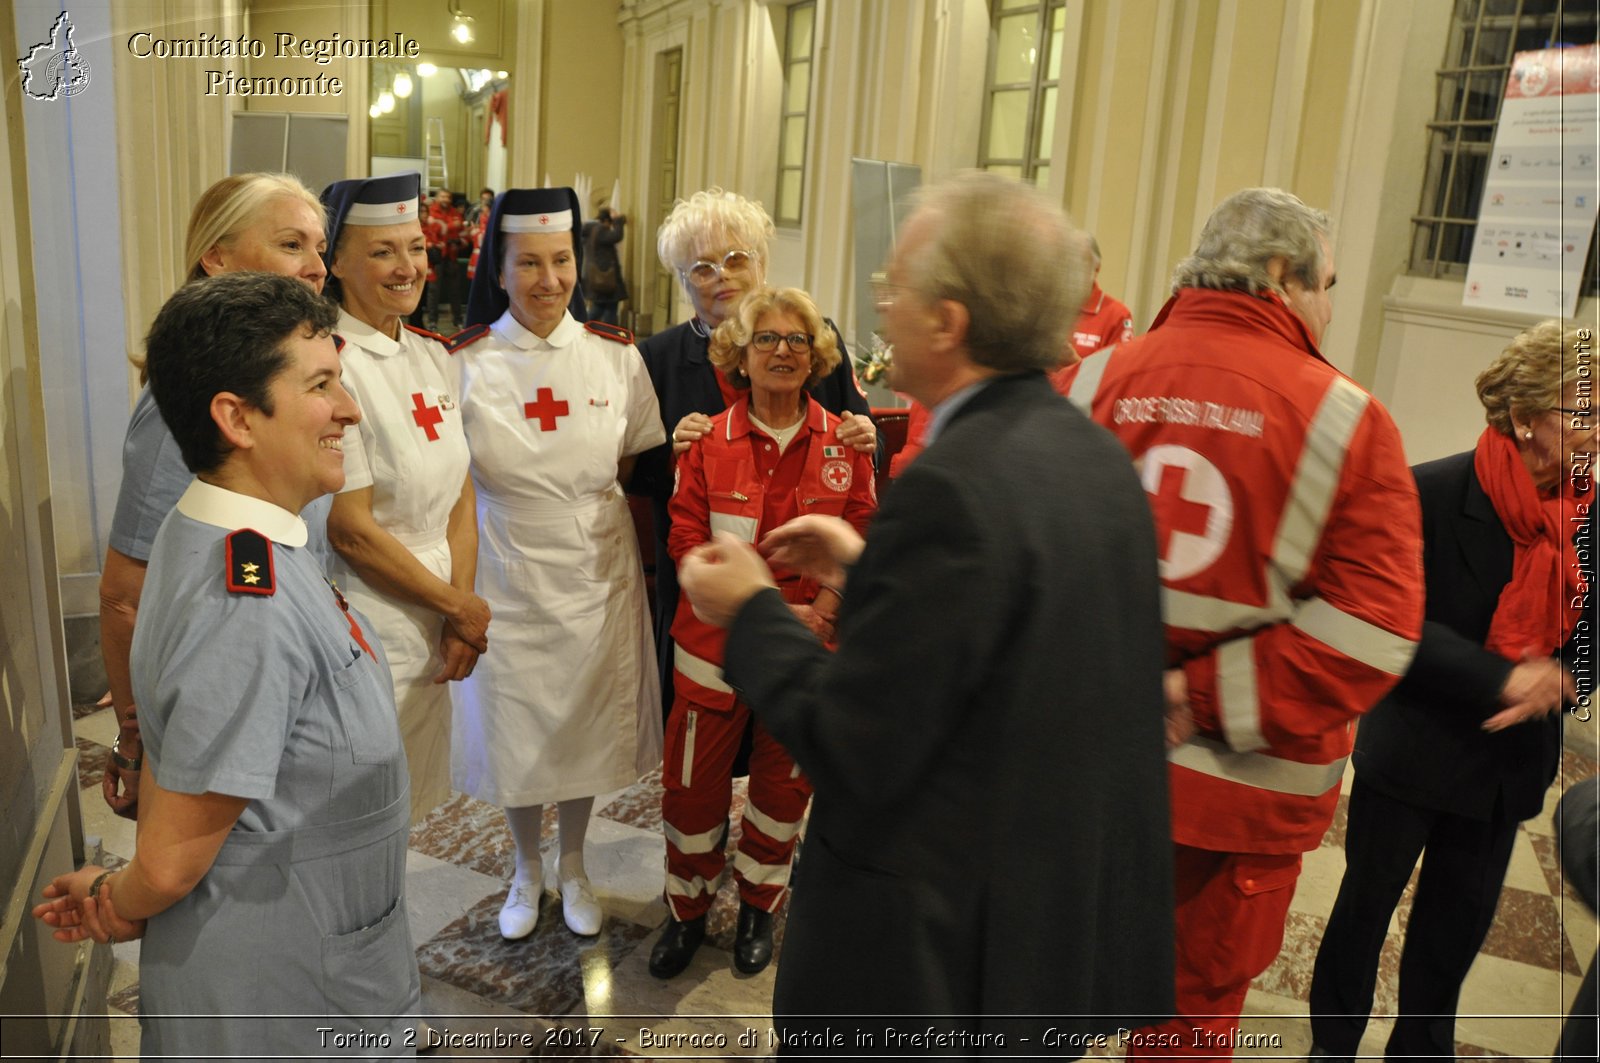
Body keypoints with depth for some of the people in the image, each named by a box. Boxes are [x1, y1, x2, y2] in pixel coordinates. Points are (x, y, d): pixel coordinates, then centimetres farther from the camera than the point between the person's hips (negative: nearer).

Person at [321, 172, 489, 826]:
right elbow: (351, 531, -18)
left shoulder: (436, 358, 6)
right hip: (369, 631, -7)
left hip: (434, 627, 7)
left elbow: (461, 500, 6)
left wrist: (460, 611, -4)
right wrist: (459, 607, -9)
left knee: (410, 803, 21)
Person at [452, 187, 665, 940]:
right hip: (506, 577, -1)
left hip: (596, 575, 1)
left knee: (586, 724, 14)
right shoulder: (466, 362, -7)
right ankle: (527, 870, 39)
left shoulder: (616, 355, -3)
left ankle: (573, 865, 39)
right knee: (512, 729, 12)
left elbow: (642, 469, 5)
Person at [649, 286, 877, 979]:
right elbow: (688, 542, -8)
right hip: (716, 641, -1)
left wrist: (815, 618, -15)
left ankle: (760, 907, 37)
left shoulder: (843, 443, 0)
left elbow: (859, 544, -1)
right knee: (692, 779, 6)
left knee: (784, 780, 14)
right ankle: (688, 909, 31)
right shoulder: (709, 441, -3)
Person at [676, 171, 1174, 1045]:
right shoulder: (1098, 455, 0)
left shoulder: (952, 485, -28)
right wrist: (867, 568, 10)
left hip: (935, 946, -8)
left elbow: (856, 753, -24)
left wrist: (749, 610, -10)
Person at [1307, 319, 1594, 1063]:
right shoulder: (1435, 493, -19)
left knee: (1459, 920, 17)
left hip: (1509, 760, 4)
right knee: (1369, 900, 14)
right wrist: (1504, 677, -27)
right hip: (1412, 745, -4)